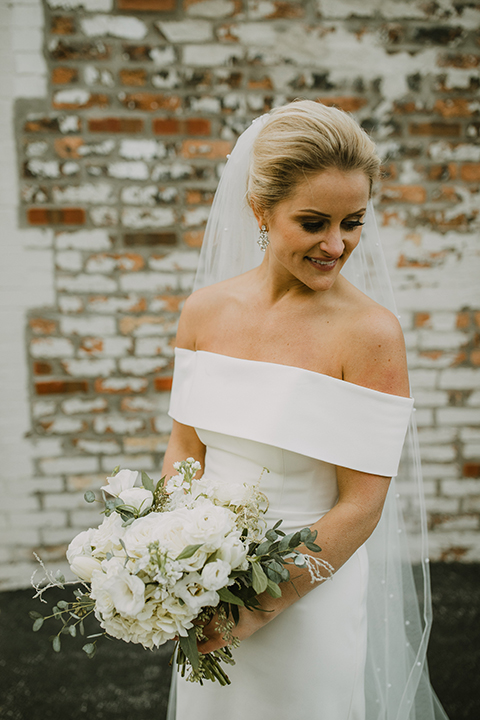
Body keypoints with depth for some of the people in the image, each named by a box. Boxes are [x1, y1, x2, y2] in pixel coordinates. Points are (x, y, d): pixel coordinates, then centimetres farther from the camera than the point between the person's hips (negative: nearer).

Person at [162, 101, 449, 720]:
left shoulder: (371, 332, -18)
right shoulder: (206, 309, -4)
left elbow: (361, 504, -16)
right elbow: (185, 445, 4)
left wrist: (263, 606, -17)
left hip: (313, 594, -4)